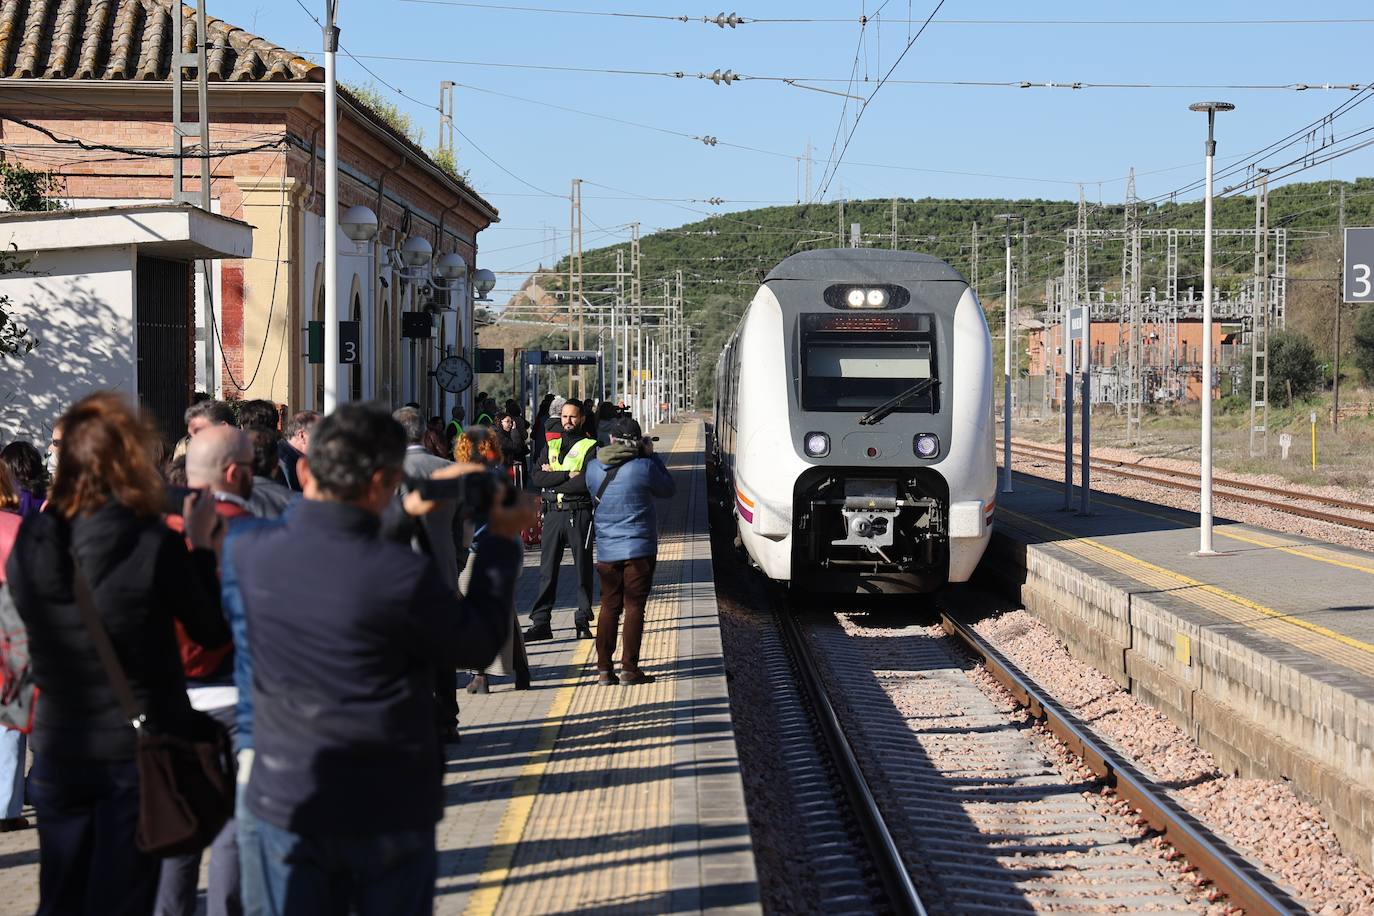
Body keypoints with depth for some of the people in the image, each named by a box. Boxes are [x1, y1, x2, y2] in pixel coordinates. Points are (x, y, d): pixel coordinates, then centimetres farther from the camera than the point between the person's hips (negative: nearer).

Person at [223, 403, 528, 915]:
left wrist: (401, 516, 21)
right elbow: (478, 646, -5)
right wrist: (501, 542, 4)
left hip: (285, 801, 3)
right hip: (389, 812, -3)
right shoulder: (403, 575, -22)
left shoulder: (245, 551, -10)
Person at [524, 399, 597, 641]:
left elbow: (588, 482, -14)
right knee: (547, 569, 1)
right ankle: (541, 623, 2)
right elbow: (536, 477, -1)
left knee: (583, 569, 3)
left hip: (579, 514, -3)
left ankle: (583, 622, 10)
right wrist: (568, 475, -10)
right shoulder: (550, 446, 14)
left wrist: (553, 480, -7)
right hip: (553, 513, 3)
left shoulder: (590, 447, 1)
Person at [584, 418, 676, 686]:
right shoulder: (644, 467, -12)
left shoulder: (594, 469, -1)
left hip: (606, 551, 4)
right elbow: (668, 490, 4)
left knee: (609, 606, 12)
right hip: (639, 548, -4)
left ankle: (604, 669, 11)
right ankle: (629, 669, 2)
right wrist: (651, 455, 9)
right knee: (634, 607, 2)